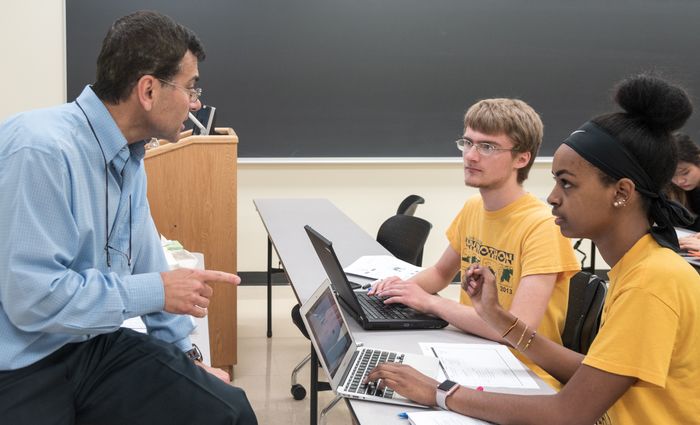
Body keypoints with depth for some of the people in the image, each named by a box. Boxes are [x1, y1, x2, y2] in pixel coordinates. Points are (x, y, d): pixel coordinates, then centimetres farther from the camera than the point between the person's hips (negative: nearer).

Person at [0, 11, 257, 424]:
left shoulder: (129, 157, 6)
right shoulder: (40, 150, -23)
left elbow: (146, 263, 16)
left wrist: (185, 355, 16)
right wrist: (157, 291, -19)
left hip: (94, 345, 8)